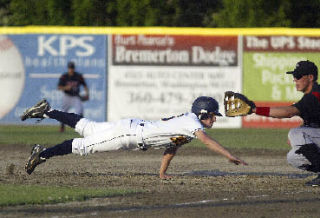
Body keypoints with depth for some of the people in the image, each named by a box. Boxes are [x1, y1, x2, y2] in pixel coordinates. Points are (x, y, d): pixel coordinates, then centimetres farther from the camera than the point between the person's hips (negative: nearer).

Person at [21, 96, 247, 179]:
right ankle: (43, 154, 3)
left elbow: (172, 147, 20)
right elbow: (207, 141, -34)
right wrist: (231, 157, -37)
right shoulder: (191, 122, -19)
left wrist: (162, 173, 20)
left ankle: (46, 111, 25)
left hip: (134, 127, 9)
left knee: (88, 129, 18)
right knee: (86, 145, -3)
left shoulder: (187, 121, 10)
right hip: (130, 132, -9)